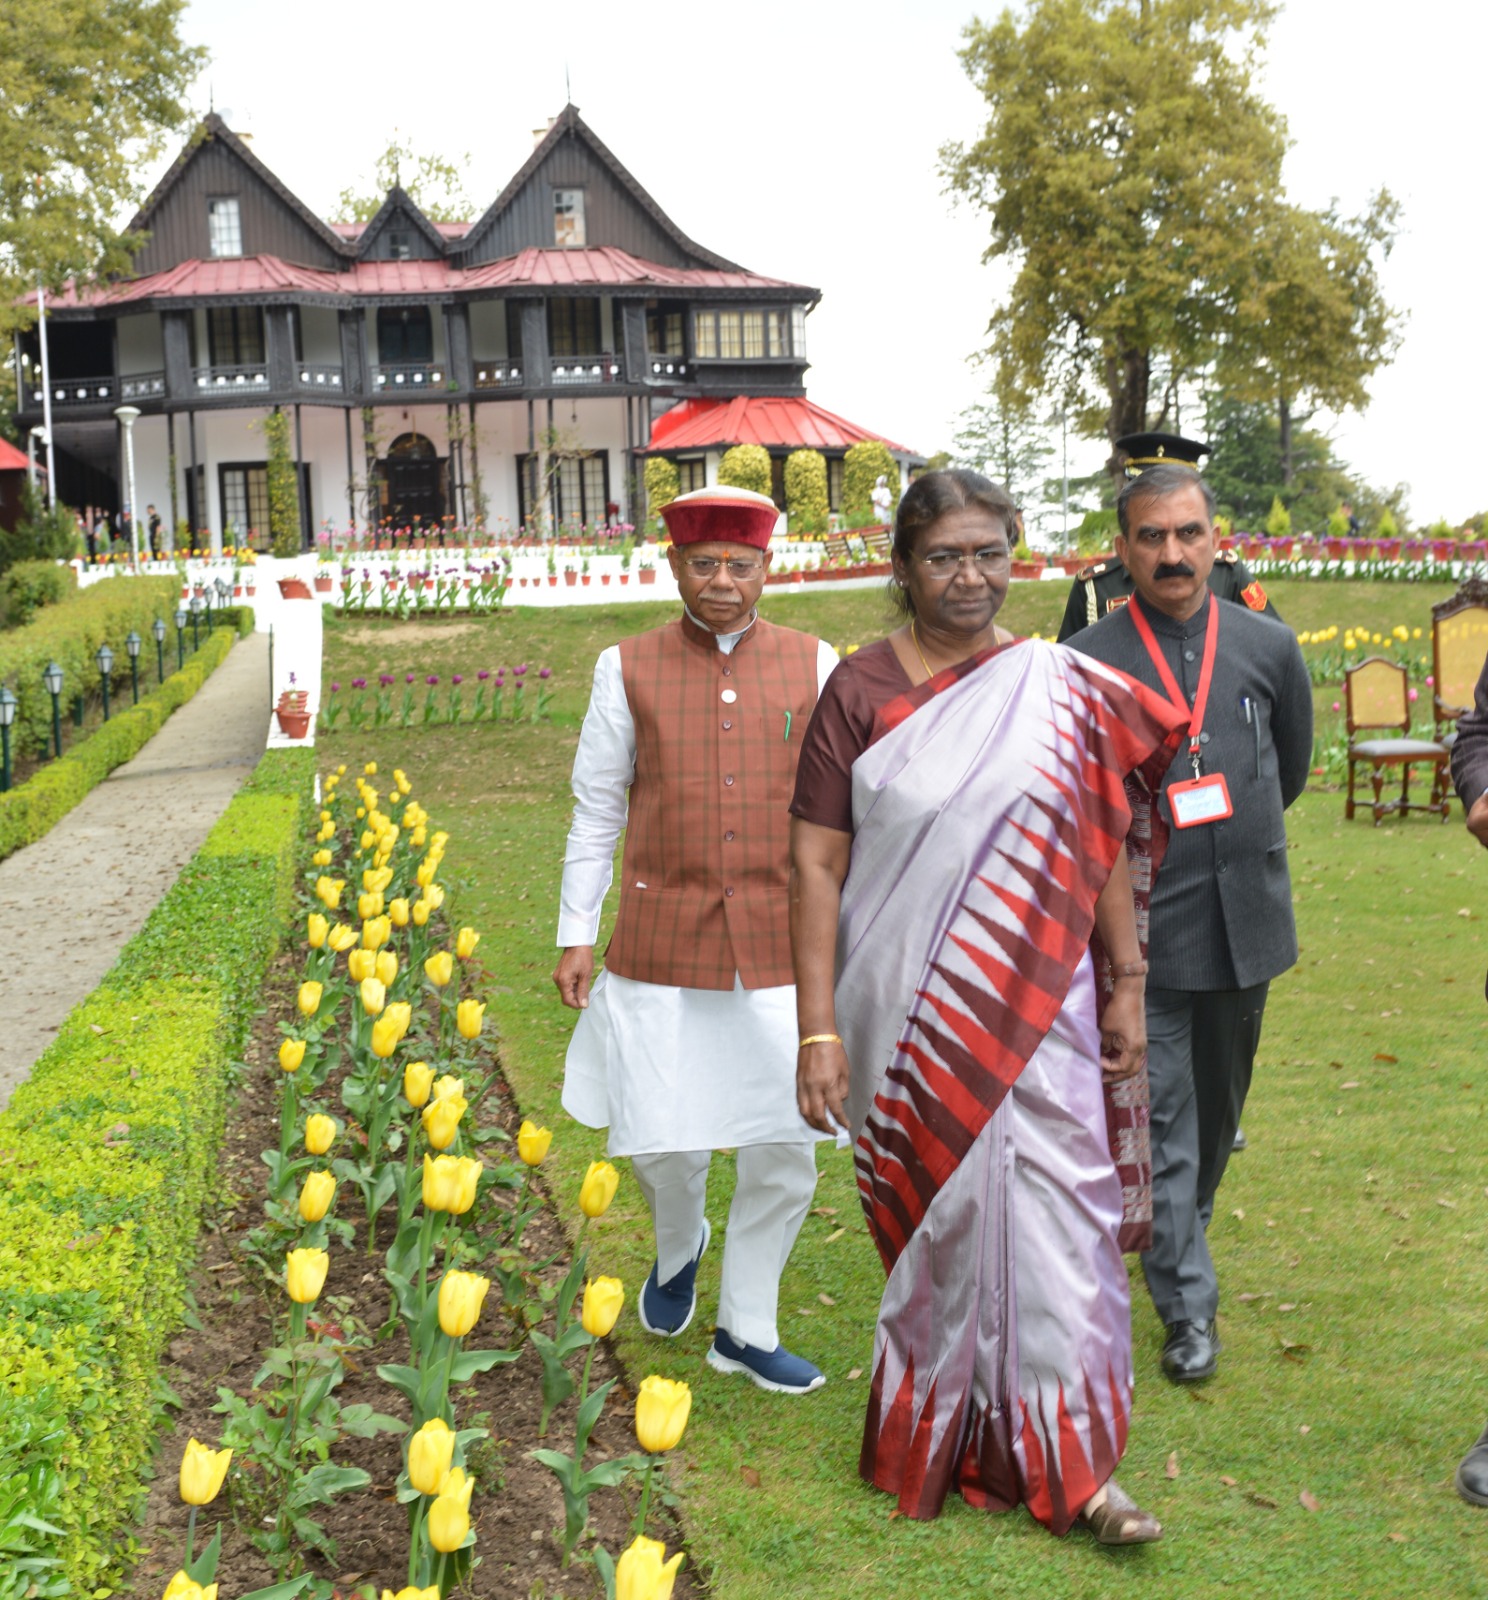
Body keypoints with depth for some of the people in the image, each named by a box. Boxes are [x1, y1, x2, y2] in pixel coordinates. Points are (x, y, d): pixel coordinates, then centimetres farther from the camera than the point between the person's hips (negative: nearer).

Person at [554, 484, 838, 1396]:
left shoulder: (816, 668, 3)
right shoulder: (628, 670, 2)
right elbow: (597, 810, 6)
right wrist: (577, 935, 3)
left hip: (783, 952, 1)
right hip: (664, 951, 0)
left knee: (785, 1156, 3)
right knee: (665, 1146, 2)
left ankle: (747, 1331, 23)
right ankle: (680, 1247, 38)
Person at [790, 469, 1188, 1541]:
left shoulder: (1065, 689, 2)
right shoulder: (860, 693, -4)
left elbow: (1105, 847, 8)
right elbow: (816, 863, -5)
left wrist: (1127, 988, 8)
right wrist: (818, 1030, -10)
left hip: (1039, 1012, 1)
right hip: (908, 1020, -1)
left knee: (1057, 1221, 1)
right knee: (933, 1224, 10)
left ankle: (1069, 1461, 14)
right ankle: (937, 1439, 29)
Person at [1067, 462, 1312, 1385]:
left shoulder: (1270, 648, 3)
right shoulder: (1085, 666, -6)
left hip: (1245, 924, 4)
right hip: (1142, 929, -3)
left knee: (1219, 1111, 18)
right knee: (1162, 1126, -2)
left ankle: (1182, 1236, 42)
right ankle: (1190, 1309, 7)